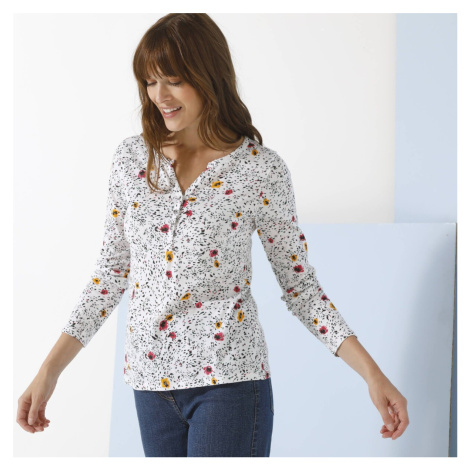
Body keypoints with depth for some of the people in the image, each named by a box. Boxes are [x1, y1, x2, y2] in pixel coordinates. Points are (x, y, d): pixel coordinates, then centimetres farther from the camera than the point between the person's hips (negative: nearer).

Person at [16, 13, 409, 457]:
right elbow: (113, 269, 10)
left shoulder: (261, 170, -6)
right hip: (150, 376, 4)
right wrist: (50, 370, 6)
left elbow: (299, 283, 0)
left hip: (229, 377, -3)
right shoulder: (132, 158, 3)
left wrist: (372, 373, -9)